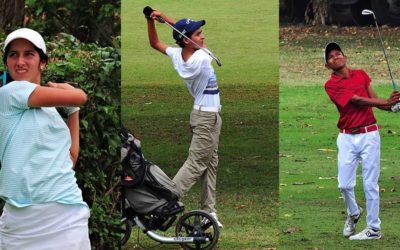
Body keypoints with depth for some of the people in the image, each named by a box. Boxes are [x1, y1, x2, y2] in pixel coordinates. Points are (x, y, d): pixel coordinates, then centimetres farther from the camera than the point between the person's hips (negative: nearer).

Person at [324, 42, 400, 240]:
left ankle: (374, 229, 4)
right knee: (345, 184, -3)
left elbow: (374, 100, 7)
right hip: (347, 138, -1)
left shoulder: (361, 74, 10)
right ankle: (353, 213, 28)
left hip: (369, 135, 1)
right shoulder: (331, 85, -4)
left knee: (370, 184, -2)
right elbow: (357, 100, -12)